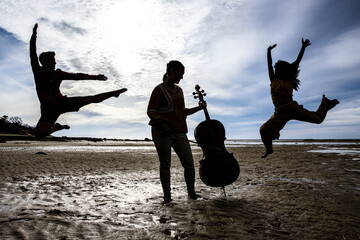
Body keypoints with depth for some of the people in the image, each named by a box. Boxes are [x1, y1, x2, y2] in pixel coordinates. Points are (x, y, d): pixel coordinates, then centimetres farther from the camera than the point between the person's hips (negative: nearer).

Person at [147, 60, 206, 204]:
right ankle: (167, 196, 14)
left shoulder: (179, 90, 19)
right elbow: (151, 111, -6)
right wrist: (162, 124, -21)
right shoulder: (159, 89, -1)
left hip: (179, 132, 6)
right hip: (162, 132, -5)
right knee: (165, 164, 1)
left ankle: (191, 192, 18)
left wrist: (198, 108, 12)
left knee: (189, 163, 0)